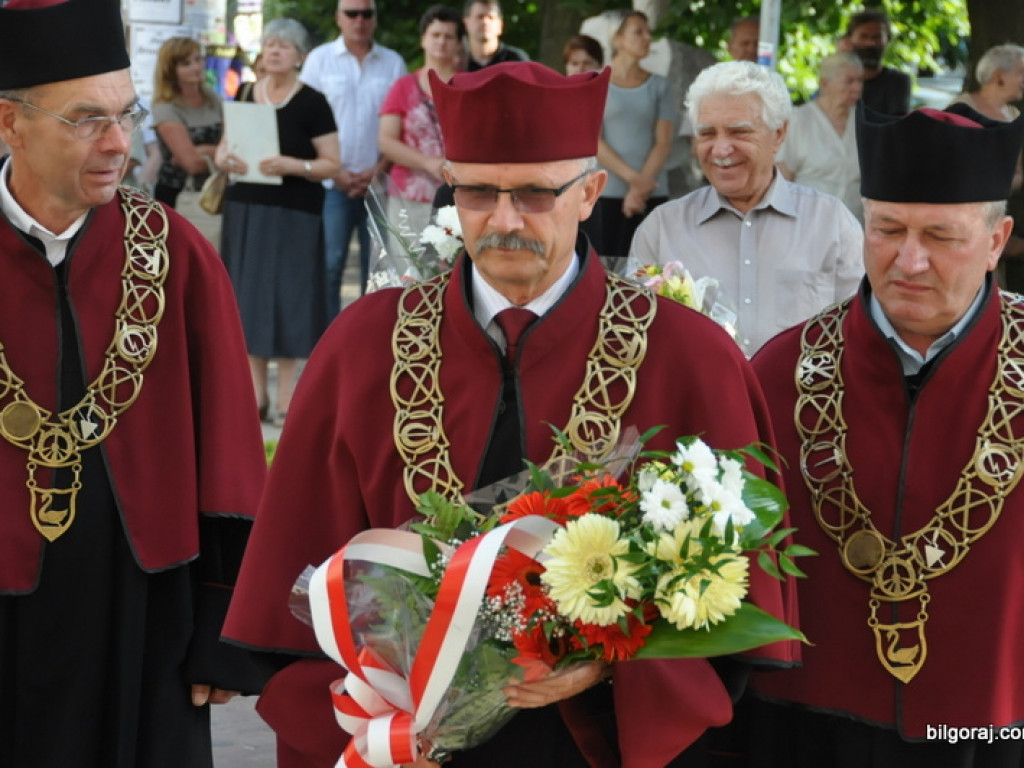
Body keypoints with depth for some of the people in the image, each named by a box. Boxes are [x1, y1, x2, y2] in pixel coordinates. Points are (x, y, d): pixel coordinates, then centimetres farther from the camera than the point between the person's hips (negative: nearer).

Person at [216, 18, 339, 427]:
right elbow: (225, 145, 15)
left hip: (293, 214, -5)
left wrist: (292, 165, -22)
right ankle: (256, 392, 13)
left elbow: (332, 164, -7)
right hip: (245, 209, 5)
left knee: (285, 298, -4)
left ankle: (286, 396, 3)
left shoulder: (311, 103, -5)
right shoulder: (245, 95, 8)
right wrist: (225, 157, -8)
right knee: (248, 297, 5)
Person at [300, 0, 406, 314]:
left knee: (377, 266, 3)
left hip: (378, 181, 2)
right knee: (328, 266, -6)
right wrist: (334, 171, -7)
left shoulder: (393, 63, 8)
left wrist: (378, 169, -5)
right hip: (333, 183, -2)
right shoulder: (320, 59, 4)